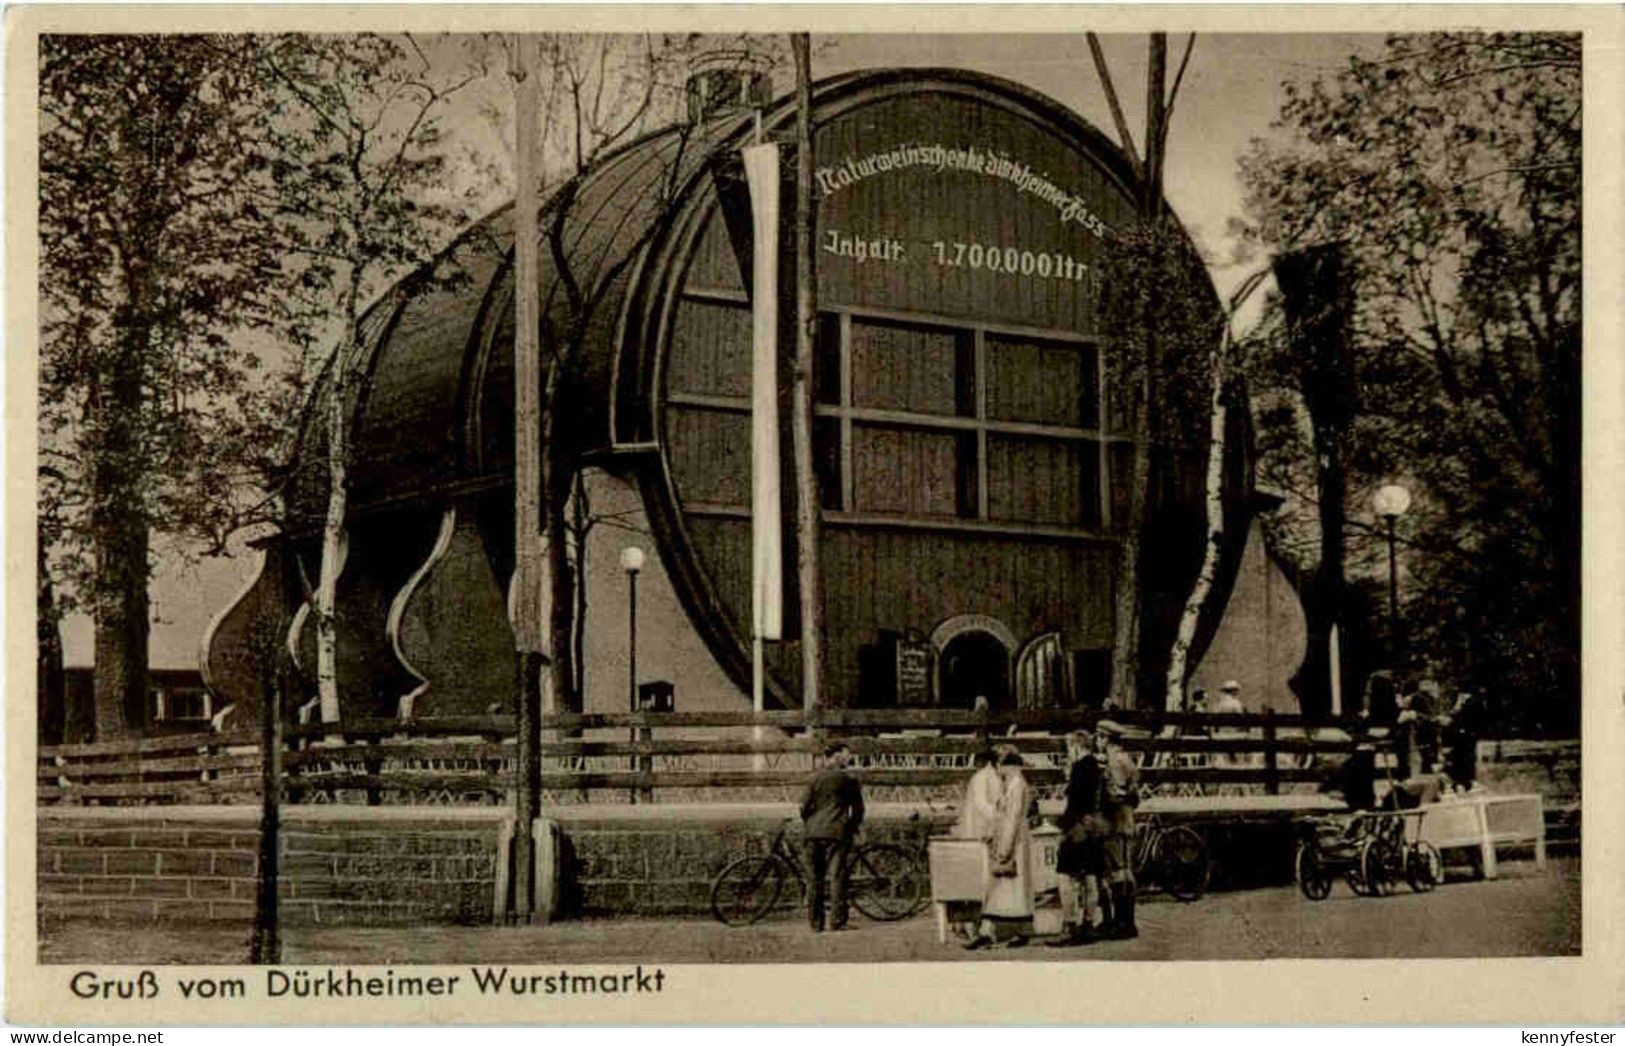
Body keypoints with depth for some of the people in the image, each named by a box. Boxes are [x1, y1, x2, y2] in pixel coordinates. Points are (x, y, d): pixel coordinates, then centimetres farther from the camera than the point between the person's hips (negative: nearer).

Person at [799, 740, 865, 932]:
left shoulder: (814, 778, 6)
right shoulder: (848, 779, 0)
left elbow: (804, 807, 4)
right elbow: (857, 808, 5)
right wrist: (854, 828, 22)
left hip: (813, 832, 3)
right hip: (837, 832, -3)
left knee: (814, 879, 7)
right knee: (839, 877, 0)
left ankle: (815, 922, 8)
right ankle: (837, 921, -6)